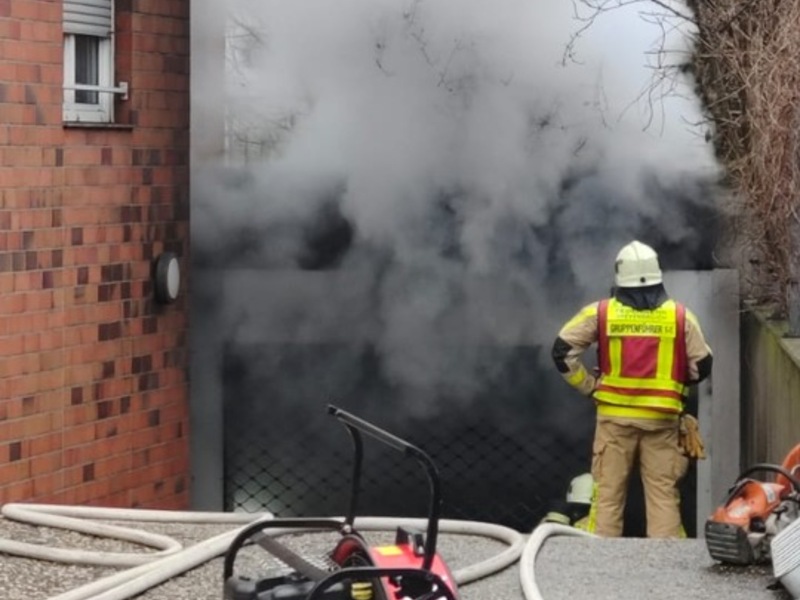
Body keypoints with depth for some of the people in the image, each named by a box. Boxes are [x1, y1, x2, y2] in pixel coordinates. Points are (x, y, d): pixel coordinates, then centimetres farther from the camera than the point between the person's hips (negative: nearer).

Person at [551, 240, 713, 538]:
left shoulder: (600, 312, -2)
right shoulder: (680, 316, -1)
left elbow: (562, 348, -1)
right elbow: (701, 365, 3)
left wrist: (588, 384, 7)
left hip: (614, 416, 0)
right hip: (662, 418, 0)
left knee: (609, 493, 6)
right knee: (664, 493, 4)